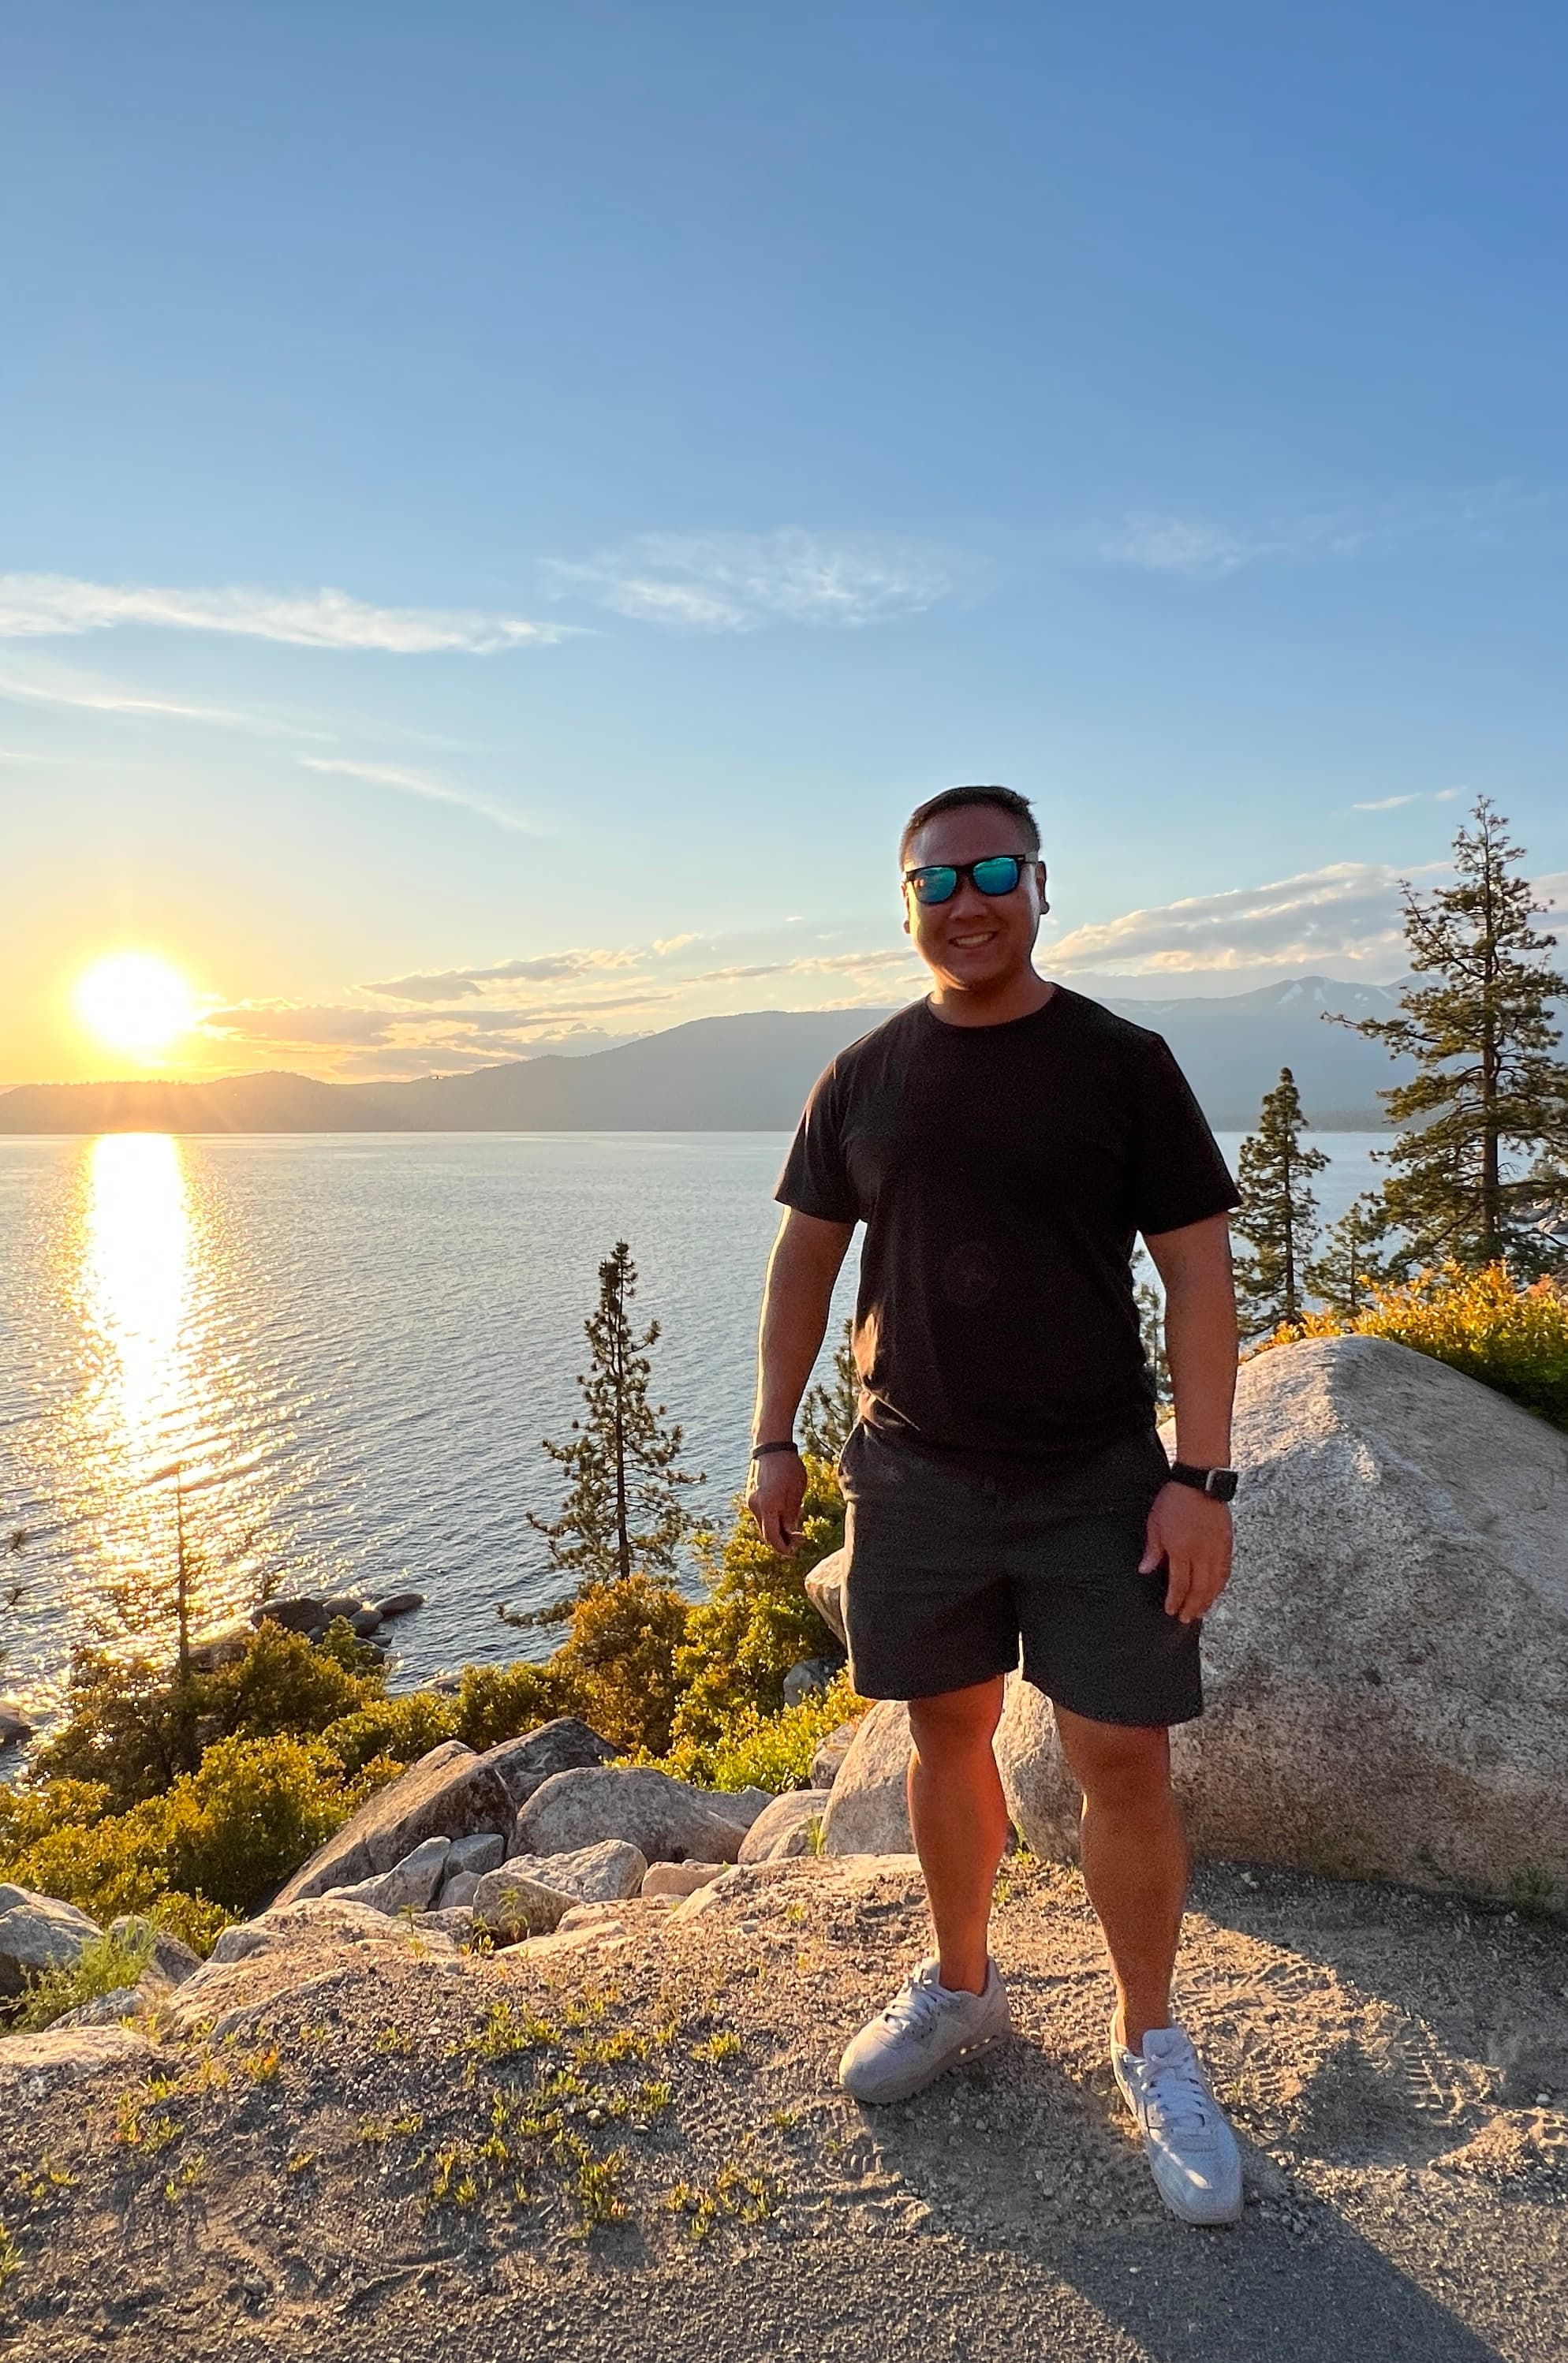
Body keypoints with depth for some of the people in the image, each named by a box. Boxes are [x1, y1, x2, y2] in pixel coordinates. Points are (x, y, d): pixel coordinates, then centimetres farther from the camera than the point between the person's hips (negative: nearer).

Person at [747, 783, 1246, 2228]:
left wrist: (1203, 1478, -11)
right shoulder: (864, 1078, 4)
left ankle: (1152, 2049, 24)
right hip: (916, 1475, 3)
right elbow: (805, 1258, 10)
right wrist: (775, 1440, 6)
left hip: (1098, 1482, -2)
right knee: (948, 1737, 14)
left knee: (1124, 1763, 1)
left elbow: (1199, 1274, -5)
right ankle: (963, 1988, 37)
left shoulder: (1123, 1063, -4)